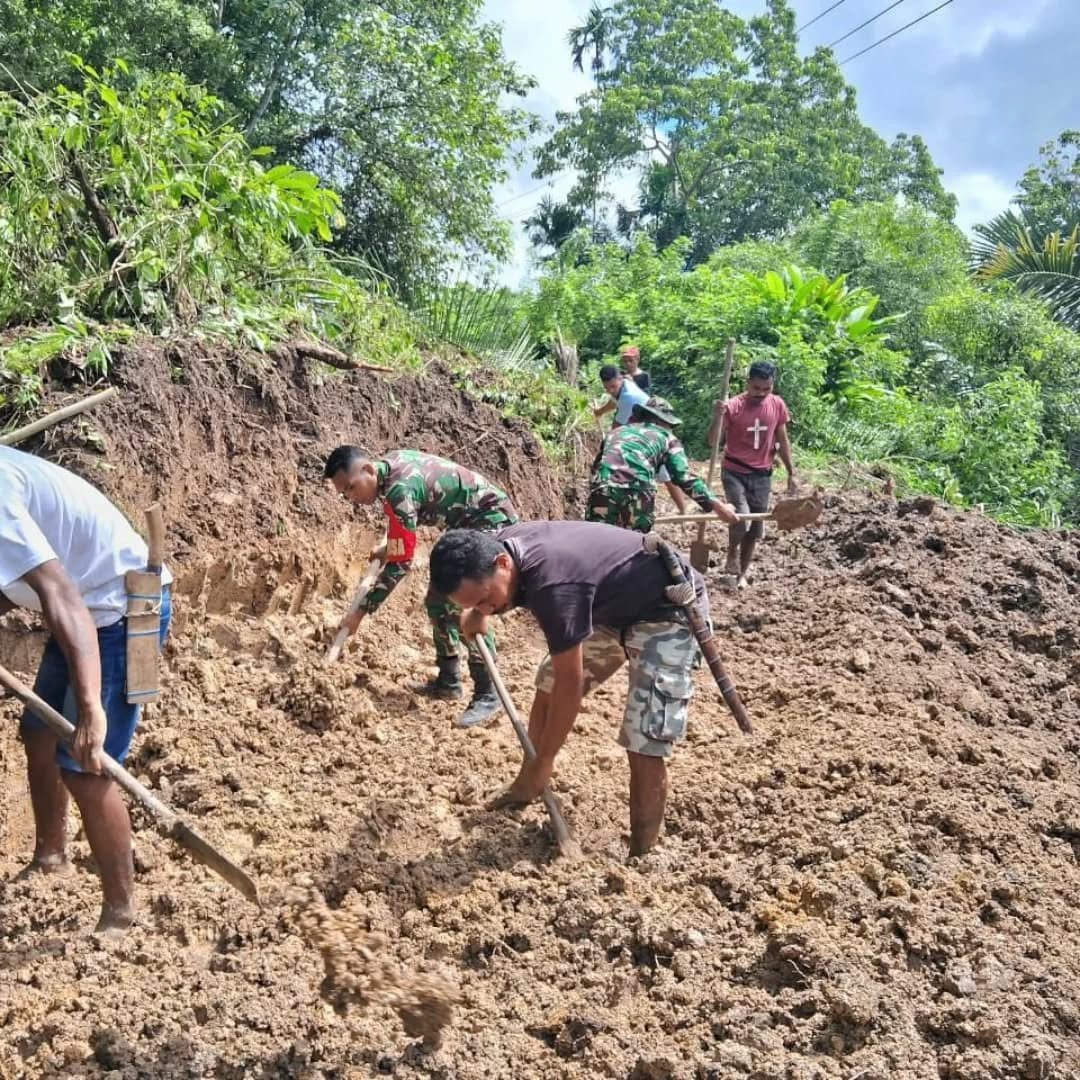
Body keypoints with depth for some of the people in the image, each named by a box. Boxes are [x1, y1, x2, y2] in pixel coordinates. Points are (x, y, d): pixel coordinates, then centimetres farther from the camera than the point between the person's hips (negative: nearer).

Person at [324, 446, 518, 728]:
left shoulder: (400, 490, -29)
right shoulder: (391, 462, -3)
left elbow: (400, 563, -26)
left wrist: (361, 611, -21)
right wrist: (389, 545, 19)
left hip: (494, 520, -10)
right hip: (467, 524, 10)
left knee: (464, 606, -20)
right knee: (438, 601, 12)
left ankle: (487, 696, -13)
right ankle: (448, 681, 21)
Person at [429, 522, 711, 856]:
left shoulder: (552, 585, -39)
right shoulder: (500, 544, -14)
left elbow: (570, 684, -28)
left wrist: (545, 761, -17)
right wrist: (479, 613, 25)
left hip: (669, 610, -9)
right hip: (615, 604, 9)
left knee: (644, 743, -15)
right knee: (548, 684, 16)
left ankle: (641, 856, -4)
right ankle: (526, 787, 34)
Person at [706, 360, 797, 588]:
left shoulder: (778, 405, -3)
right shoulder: (733, 407, -15)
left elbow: (782, 441, 8)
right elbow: (713, 442, -20)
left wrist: (791, 473, 8)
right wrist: (718, 417, -35)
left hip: (762, 474, 4)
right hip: (734, 472, -4)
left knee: (756, 528, 8)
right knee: (741, 516, -23)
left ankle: (742, 572, 26)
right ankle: (732, 554, 7)